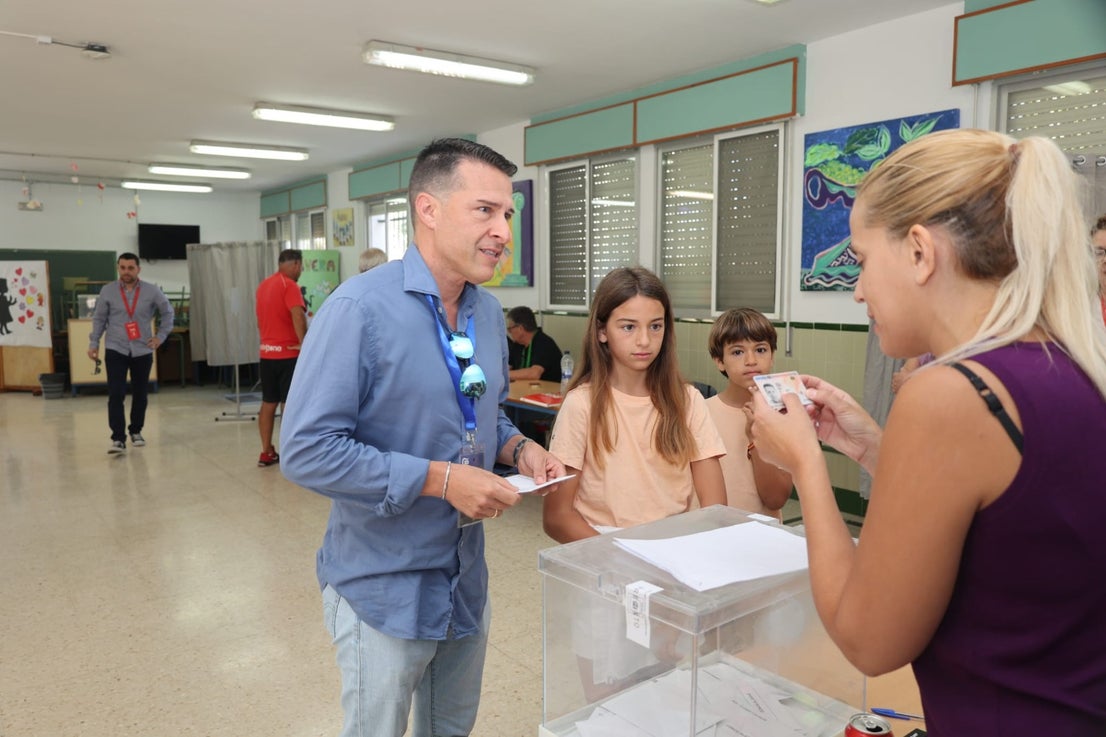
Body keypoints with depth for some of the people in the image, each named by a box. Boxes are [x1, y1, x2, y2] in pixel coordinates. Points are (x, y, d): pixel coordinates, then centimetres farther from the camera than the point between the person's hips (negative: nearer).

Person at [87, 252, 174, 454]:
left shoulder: (151, 291, -2)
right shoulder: (107, 291, -1)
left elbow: (167, 312, 12)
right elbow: (99, 318, 8)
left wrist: (161, 336, 7)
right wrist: (94, 343, 5)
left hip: (142, 351, 1)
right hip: (115, 350, -1)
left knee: (140, 394, 10)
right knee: (115, 394, -10)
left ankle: (136, 431, 28)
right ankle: (118, 438, -9)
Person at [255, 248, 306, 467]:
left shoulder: (263, 285, 13)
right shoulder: (289, 285, -13)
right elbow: (298, 316, -26)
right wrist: (304, 343, -21)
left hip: (266, 352, 8)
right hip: (288, 353, -8)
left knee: (268, 403, 11)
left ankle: (266, 453, 17)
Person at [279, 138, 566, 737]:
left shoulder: (489, 312, 3)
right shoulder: (362, 308, -21)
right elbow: (307, 450, -25)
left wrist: (518, 449, -5)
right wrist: (438, 479, -26)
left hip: (467, 581, 7)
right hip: (384, 591, -7)